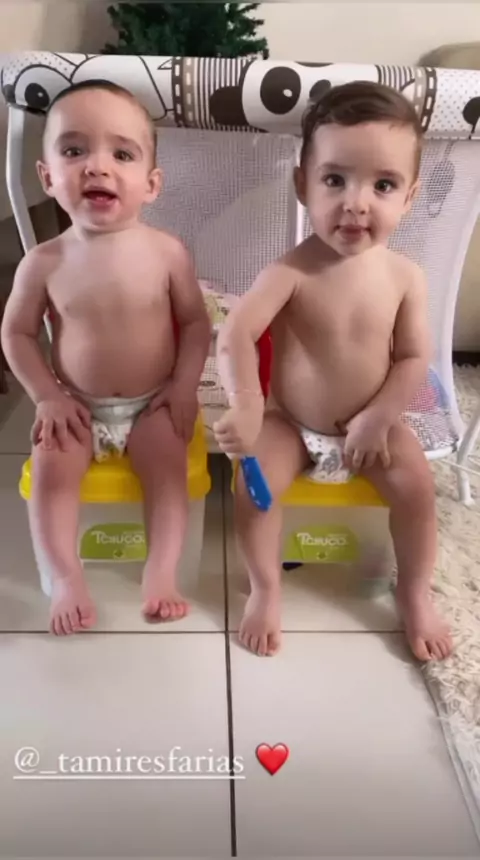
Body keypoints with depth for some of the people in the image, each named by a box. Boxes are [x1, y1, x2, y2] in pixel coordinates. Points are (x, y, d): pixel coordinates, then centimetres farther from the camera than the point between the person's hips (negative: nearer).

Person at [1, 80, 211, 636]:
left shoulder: (166, 252, -13)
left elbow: (195, 322, -3)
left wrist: (184, 386, -11)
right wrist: (47, 396, -8)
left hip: (152, 404, 0)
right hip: (78, 407, 1)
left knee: (169, 467, -17)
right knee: (49, 469, -15)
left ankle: (161, 573, -7)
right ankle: (67, 580, -7)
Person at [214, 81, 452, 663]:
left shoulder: (405, 277, -11)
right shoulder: (290, 273, -22)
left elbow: (414, 359, -6)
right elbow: (235, 336, -34)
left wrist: (378, 419, -17)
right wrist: (245, 409, -48)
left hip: (370, 422, 2)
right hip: (290, 421, -2)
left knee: (416, 485, -13)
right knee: (253, 484, -22)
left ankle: (414, 593, 13)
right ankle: (265, 590, 4)